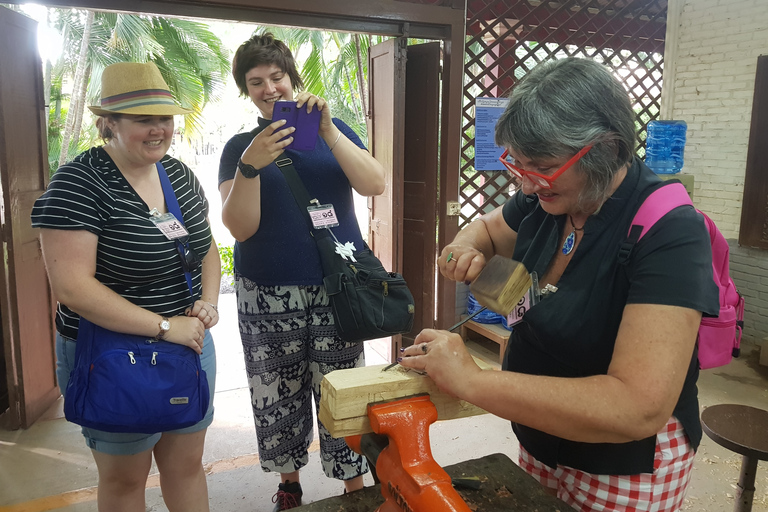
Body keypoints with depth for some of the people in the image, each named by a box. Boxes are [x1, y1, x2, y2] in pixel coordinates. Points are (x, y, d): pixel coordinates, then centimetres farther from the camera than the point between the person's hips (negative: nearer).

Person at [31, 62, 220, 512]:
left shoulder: (179, 174, 3)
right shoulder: (79, 184, -17)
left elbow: (207, 245, 14)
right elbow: (72, 286, -23)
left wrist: (209, 301, -4)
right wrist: (162, 326, -23)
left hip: (190, 342, 6)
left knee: (187, 463, 18)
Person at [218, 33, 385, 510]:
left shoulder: (333, 130, 7)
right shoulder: (240, 147, 6)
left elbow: (375, 184, -9)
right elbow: (240, 228, -6)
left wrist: (327, 129, -18)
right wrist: (250, 166, -21)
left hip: (336, 289, 0)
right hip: (268, 295, 1)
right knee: (278, 397, 9)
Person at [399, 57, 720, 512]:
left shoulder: (671, 233, -28)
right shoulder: (544, 197, -8)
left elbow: (639, 408, -36)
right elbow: (487, 227, 13)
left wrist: (471, 379, -36)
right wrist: (467, 248, -11)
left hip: (626, 470, -5)